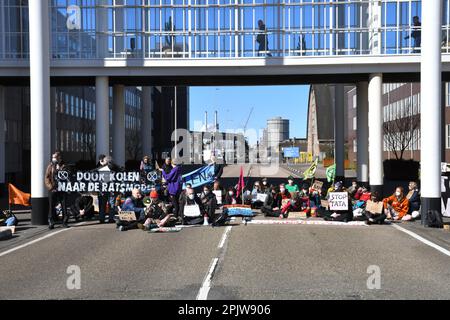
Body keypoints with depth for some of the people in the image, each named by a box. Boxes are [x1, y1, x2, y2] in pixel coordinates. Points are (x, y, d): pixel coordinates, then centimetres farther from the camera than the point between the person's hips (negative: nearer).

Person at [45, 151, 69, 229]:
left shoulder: (63, 166, 4)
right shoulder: (50, 166, 6)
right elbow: (47, 178, 4)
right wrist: (51, 187, -7)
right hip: (52, 190, 0)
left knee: (64, 206, 1)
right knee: (52, 207, 1)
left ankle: (65, 222, 9)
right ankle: (51, 223, 7)